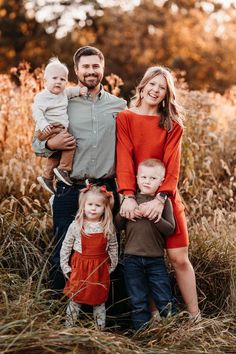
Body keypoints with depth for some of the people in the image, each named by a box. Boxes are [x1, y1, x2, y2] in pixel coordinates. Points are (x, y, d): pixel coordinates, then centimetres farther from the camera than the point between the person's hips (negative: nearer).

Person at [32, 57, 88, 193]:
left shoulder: (63, 93, 13)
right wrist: (43, 124, -35)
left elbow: (70, 91, 31)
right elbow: (36, 111, -20)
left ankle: (47, 177, 33)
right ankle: (63, 169, -16)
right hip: (48, 130, -9)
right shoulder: (42, 96, -11)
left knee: (56, 154, 19)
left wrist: (80, 90, 10)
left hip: (60, 130, 9)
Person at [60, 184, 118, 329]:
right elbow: (65, 248, -1)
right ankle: (69, 327, 21)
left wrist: (111, 267, 5)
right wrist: (65, 267, -2)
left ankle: (101, 329, 24)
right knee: (75, 300, 9)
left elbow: (113, 249, 6)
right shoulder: (76, 226, -8)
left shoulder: (108, 228, -5)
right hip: (79, 268, -1)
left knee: (99, 302, 12)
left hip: (100, 270, 1)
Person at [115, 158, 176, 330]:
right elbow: (117, 225, 6)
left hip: (156, 259, -2)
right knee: (138, 300, 11)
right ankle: (141, 328, 22)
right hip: (132, 258, 2)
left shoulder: (164, 201, -2)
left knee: (164, 299, 5)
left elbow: (170, 229, -10)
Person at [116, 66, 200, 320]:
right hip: (136, 197, 0)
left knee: (179, 258, -2)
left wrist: (161, 198, -21)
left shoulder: (173, 124, 5)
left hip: (165, 197, 1)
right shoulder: (124, 118, 2)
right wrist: (129, 196, -21)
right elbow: (124, 159, -9)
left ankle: (195, 316, 8)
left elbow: (172, 164, -6)